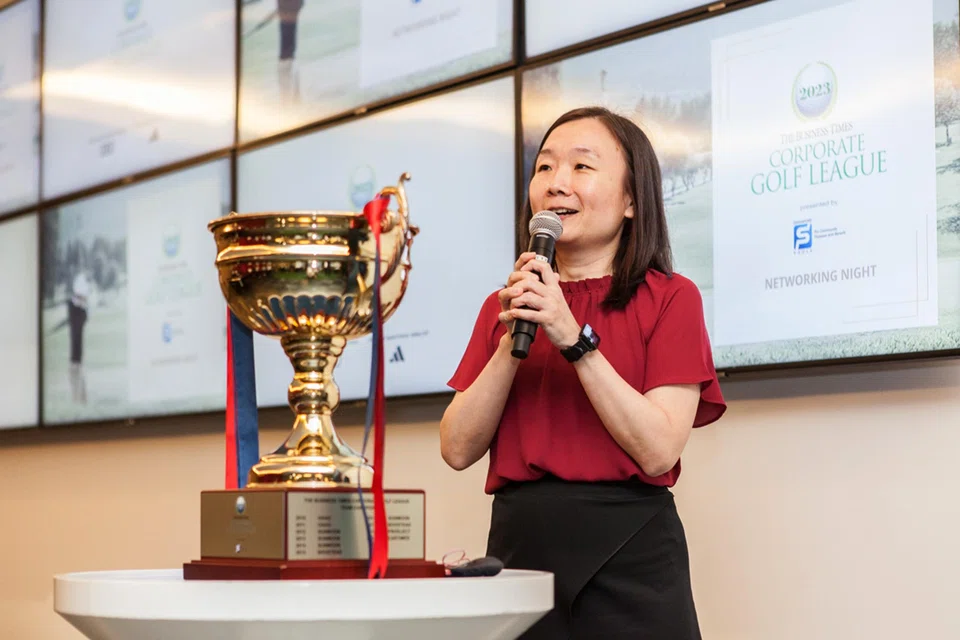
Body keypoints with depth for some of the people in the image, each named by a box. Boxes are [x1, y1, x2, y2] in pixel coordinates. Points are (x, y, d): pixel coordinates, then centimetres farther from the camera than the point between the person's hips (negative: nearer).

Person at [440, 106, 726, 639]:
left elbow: (658, 451, -13)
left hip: (627, 554, -3)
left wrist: (574, 339, -17)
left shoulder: (670, 299, -1)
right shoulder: (505, 305, 12)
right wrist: (513, 344, -9)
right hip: (518, 543, 4)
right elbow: (457, 450, 2)